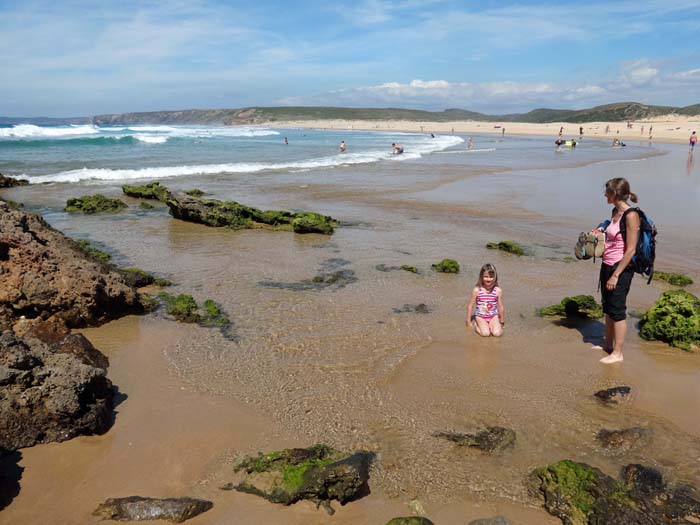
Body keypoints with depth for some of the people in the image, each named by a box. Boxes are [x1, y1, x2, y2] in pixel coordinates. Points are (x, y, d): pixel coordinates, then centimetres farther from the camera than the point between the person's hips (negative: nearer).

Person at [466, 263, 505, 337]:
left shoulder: (498, 291, -7)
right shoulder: (477, 290, -11)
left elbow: (500, 306, 4)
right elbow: (470, 306, -3)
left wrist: (502, 322, 11)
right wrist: (468, 322, 1)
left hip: (493, 316, 1)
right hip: (480, 317, -1)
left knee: (497, 333, -22)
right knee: (485, 333, -23)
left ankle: (490, 325, 10)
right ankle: (475, 325, 7)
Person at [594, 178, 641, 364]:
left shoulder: (631, 215, -18)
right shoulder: (615, 212, 8)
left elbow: (630, 250, -20)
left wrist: (615, 275, -20)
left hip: (621, 268, -9)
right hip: (607, 265, 9)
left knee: (617, 310, 0)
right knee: (608, 307, 18)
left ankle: (617, 353, 11)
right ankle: (608, 343, 33)